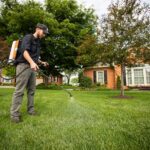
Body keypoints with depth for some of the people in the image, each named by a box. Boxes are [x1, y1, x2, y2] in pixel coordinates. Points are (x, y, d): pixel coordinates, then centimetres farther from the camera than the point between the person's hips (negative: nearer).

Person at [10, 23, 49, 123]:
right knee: (19, 91, -8)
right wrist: (32, 62, -35)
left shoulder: (38, 42, 22)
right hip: (24, 66, -8)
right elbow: (24, 50, -20)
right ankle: (14, 114, -2)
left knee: (31, 90, 9)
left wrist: (42, 62, 17)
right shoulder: (28, 37, -2)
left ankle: (30, 110, 18)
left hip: (32, 68, 8)